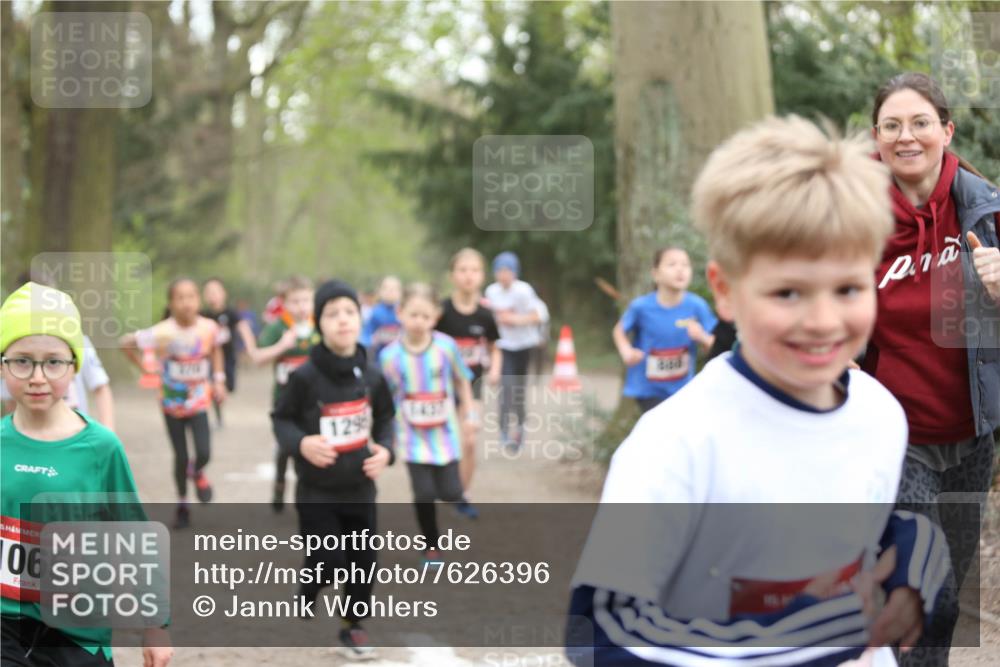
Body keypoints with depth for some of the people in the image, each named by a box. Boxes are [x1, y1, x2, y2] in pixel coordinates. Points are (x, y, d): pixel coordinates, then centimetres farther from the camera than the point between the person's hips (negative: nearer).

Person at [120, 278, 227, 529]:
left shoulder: (209, 328, -13)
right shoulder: (163, 332, -22)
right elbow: (126, 343, -13)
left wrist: (218, 380, 4)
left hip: (199, 402, 1)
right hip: (172, 403, -1)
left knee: (203, 454, -12)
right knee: (181, 457, 7)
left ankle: (197, 473, 26)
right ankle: (182, 503, 31)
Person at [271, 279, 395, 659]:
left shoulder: (371, 376, -2)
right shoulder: (305, 377, -15)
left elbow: (384, 419, 12)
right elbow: (281, 419, -5)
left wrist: (385, 449, -5)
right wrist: (300, 443, -23)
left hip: (360, 488, 4)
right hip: (317, 490, -4)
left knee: (363, 561, 9)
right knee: (325, 562, -2)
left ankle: (353, 628, 28)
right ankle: (305, 595, 31)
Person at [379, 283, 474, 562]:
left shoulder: (446, 346, -13)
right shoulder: (390, 356, -12)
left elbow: (462, 380, 3)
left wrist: (467, 412, 9)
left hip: (445, 432, 0)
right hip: (413, 436, 0)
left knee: (450, 493, -2)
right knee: (424, 494, -3)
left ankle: (458, 498, 37)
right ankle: (431, 546, 19)